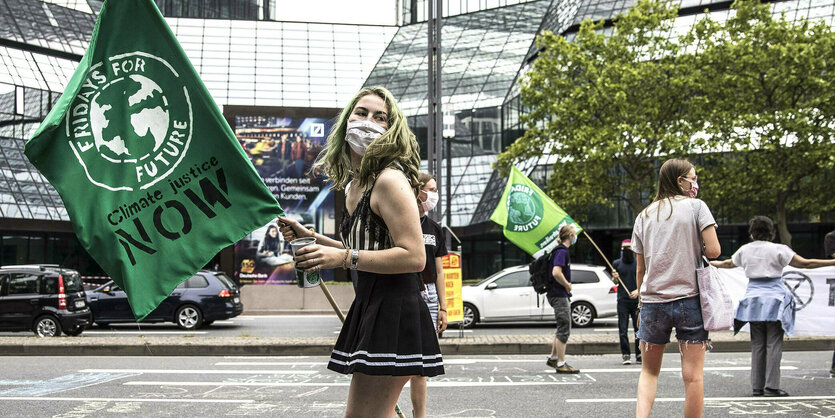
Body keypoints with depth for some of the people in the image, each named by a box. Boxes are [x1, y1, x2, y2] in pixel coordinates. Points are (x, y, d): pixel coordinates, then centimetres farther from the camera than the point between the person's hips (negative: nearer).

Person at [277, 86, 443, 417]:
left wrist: (343, 257, -23)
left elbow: (414, 257, -22)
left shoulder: (390, 180, -14)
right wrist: (311, 238, 18)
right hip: (369, 309, 10)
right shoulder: (353, 186, 14)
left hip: (393, 312, -10)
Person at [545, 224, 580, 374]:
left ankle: (553, 358, 25)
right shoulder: (562, 251, -16)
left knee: (562, 328, 17)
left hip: (561, 295, 10)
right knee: (564, 329, -7)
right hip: (559, 295, -10)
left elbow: (557, 272, 28)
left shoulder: (561, 250, 15)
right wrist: (567, 285, -16)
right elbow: (556, 272, -30)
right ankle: (561, 364, -4)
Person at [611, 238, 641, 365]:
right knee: (623, 329, -3)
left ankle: (639, 355, 4)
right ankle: (626, 355, 1)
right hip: (622, 300, 1)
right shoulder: (617, 263, 10)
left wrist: (638, 291, -11)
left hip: (637, 299, -1)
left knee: (639, 328, -3)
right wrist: (615, 278, -5)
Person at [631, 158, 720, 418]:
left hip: (653, 301, 3)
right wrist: (695, 253, 13)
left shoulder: (644, 216, 10)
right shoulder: (696, 206, 0)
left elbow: (640, 268, 11)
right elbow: (714, 251, -7)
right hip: (689, 299, -3)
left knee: (649, 371, 13)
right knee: (693, 375, 2)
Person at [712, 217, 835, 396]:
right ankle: (771, 386, -6)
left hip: (753, 300, 4)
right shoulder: (778, 250, -5)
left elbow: (728, 264, 25)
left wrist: (710, 263, 44)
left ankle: (757, 386, 7)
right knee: (774, 344, -2)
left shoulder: (745, 250, 7)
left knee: (757, 344, 8)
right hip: (774, 301, -4)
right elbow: (805, 263, -9)